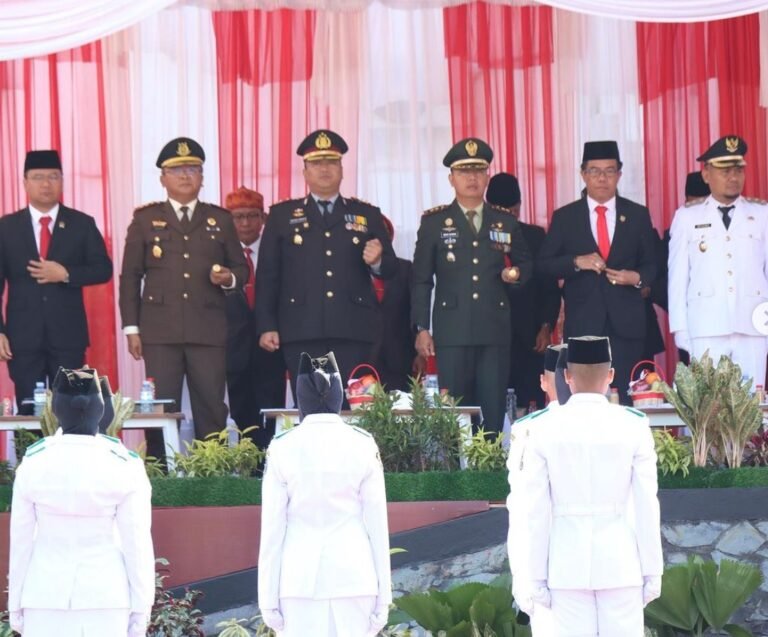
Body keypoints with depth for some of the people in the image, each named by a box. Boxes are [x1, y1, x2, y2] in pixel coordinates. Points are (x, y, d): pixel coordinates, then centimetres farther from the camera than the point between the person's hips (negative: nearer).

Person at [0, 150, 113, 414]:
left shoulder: (82, 224, 7)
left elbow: (103, 269, 4)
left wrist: (65, 274, -13)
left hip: (68, 335, 0)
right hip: (23, 336, 0)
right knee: (29, 412, 1)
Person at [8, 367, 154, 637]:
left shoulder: (33, 464, -4)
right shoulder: (124, 467, -8)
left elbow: (20, 539, 2)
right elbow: (137, 543, -5)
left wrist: (16, 604, 12)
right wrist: (140, 609, 4)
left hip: (46, 594, 1)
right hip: (106, 594, -1)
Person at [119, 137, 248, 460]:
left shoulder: (220, 219, 15)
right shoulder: (145, 219, 11)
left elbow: (241, 268, 18)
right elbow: (130, 276, 9)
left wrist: (229, 278, -6)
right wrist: (131, 327, 1)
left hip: (209, 331, 1)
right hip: (160, 332, -1)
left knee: (211, 409, -1)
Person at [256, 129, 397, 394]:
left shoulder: (367, 215, 15)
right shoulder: (282, 215, 12)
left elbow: (390, 270, 12)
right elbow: (267, 275, 7)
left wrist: (377, 261, -12)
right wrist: (267, 327, -2)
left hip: (353, 332, 1)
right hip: (302, 331, -1)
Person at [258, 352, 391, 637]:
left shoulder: (282, 448, -2)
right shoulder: (363, 446, 0)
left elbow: (272, 529, -1)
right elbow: (377, 525, 2)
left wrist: (268, 598, 3)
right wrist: (382, 596, 8)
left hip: (300, 578, -1)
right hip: (354, 576, 1)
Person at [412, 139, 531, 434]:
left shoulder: (506, 222, 12)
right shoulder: (434, 222, 6)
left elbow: (525, 263, 24)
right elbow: (421, 280, 5)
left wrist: (516, 273, -1)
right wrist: (421, 328, -1)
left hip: (495, 331, 2)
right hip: (452, 331, -2)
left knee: (494, 410, 1)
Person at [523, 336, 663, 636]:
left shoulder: (543, 429, -4)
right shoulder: (634, 426, -5)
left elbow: (537, 511, -4)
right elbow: (646, 507, -5)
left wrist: (537, 576, 3)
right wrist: (653, 571, 3)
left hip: (568, 566, 0)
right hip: (620, 565, 0)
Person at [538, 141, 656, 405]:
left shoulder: (638, 215, 10)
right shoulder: (564, 217, 7)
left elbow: (651, 264, 13)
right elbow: (544, 265, 4)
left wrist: (638, 277, -9)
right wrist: (576, 262, -13)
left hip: (626, 323, 1)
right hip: (582, 322, -1)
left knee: (626, 398, -2)